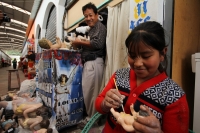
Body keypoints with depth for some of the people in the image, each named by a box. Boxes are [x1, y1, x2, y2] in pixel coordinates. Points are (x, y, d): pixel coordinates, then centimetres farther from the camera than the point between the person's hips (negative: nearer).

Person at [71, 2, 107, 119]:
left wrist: (80, 42, -9)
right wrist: (78, 45, 7)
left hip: (94, 63, -10)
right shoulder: (92, 29, 25)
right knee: (87, 91, 12)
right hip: (89, 63, 10)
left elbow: (97, 44, -20)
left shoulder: (100, 26, -3)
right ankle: (91, 116, 24)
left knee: (90, 92, -4)